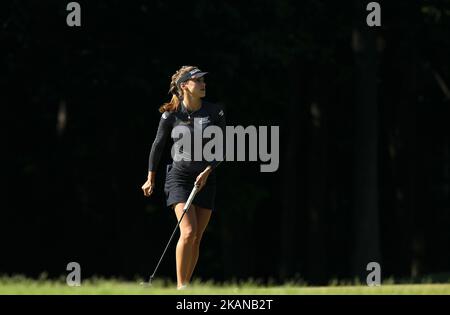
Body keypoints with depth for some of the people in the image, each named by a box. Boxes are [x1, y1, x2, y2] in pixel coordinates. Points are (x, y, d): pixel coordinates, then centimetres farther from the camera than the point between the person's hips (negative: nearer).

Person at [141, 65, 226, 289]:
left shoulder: (215, 113, -1)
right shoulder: (171, 114, -5)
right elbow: (158, 145, 7)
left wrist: (207, 172, -12)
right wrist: (151, 178, 10)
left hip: (205, 179, 3)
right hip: (179, 176, -3)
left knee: (196, 238, 2)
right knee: (188, 232, -19)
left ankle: (184, 284, 10)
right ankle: (181, 286, -14)